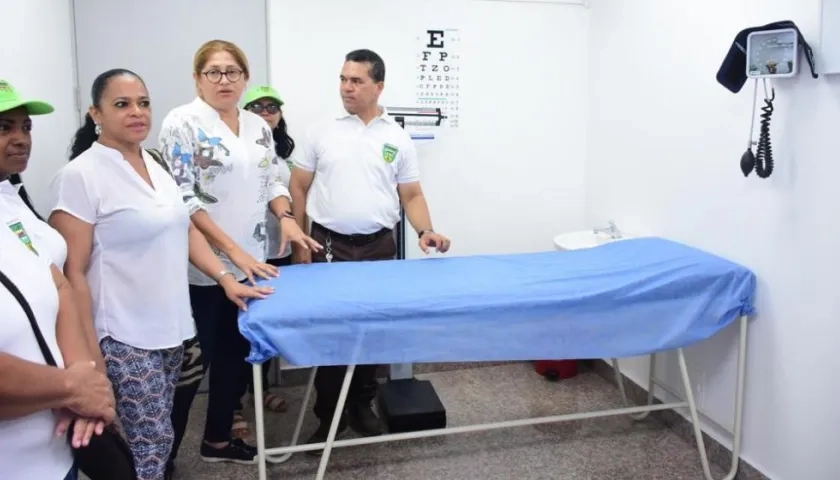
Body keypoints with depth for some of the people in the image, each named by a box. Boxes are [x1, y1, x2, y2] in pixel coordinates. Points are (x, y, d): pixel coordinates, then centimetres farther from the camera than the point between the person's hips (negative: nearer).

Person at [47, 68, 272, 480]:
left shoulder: (156, 165, 9)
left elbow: (185, 230, 17)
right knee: (153, 441, -2)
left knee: (156, 437, 14)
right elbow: (72, 271, -14)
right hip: (124, 335, -7)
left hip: (170, 325, 7)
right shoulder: (79, 176, -13)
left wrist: (226, 279, 8)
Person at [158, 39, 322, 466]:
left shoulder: (258, 126, 11)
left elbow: (272, 181, 17)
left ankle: (218, 439, 32)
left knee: (237, 352, 14)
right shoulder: (182, 123, -8)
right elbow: (181, 198, -15)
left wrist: (286, 217, -4)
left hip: (249, 263, 6)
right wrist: (231, 249, -20)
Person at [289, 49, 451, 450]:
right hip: (329, 245, -1)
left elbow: (412, 194, 6)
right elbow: (299, 188, 5)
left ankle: (362, 406, 27)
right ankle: (329, 416, 17)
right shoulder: (321, 132, 3)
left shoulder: (398, 138, 5)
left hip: (378, 247, 1)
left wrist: (425, 231, -12)